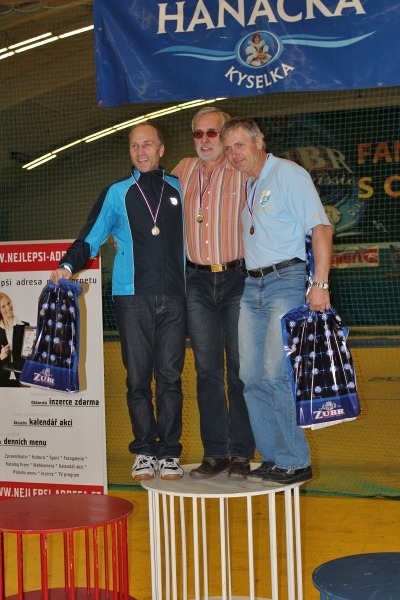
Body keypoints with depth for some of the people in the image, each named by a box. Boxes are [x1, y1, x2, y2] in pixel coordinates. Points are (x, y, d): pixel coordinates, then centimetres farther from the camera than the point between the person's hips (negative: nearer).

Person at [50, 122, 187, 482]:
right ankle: (145, 451, 8)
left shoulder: (179, 190, 15)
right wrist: (68, 266, -9)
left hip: (173, 297, 0)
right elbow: (91, 238, 8)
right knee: (138, 377, 0)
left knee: (170, 375, -2)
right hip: (132, 297, 0)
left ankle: (169, 452, 5)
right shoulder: (117, 193, 12)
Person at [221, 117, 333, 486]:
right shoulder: (244, 186, 18)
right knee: (252, 376, 3)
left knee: (277, 372, -13)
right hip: (253, 286, 7)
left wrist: (320, 284, -18)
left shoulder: (288, 174, -3)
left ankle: (295, 462, -3)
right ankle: (273, 457, 13)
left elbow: (320, 227, -11)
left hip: (287, 280, -7)